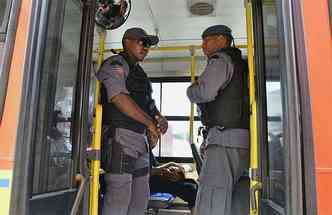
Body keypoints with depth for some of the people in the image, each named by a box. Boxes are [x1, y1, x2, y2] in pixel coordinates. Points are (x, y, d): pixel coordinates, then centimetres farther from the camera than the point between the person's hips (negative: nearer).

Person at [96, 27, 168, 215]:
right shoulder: (115, 64, -3)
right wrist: (150, 122, -16)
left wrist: (159, 118, 3)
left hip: (139, 140, 9)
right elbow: (119, 98, -19)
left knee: (140, 199, 14)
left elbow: (148, 102, 24)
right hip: (120, 136, -9)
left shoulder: (138, 72, 24)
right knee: (119, 195, -8)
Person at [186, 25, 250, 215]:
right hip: (244, 140, 10)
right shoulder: (240, 64, 27)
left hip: (225, 138, -10)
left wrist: (191, 90, 1)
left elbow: (205, 91, -19)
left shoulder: (221, 60, -1)